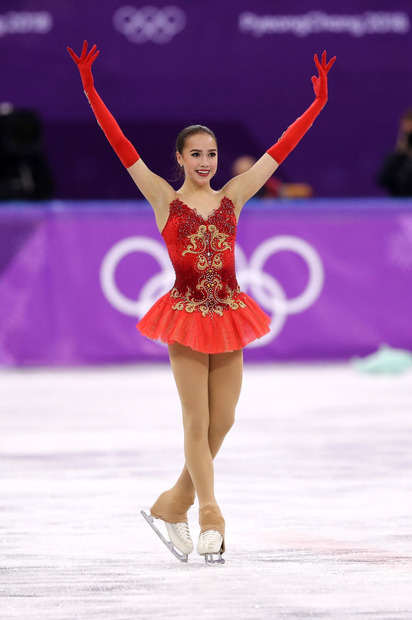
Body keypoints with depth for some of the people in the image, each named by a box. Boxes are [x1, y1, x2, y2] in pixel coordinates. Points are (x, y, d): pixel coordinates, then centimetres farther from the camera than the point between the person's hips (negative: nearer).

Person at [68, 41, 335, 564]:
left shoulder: (232, 197, 6)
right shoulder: (165, 200, -2)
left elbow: (280, 149, 8)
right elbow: (122, 147, -7)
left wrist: (318, 101, 7)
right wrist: (91, 93, -13)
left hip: (228, 315, 4)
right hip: (186, 316, -4)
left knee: (222, 422, 6)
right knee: (197, 423, -2)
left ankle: (173, 505, 22)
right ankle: (210, 519, 3)